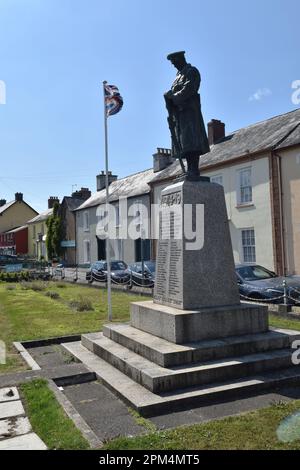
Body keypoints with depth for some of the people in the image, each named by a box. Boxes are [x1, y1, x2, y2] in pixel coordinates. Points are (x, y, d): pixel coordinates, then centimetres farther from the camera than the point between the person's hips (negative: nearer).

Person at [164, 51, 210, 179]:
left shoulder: (192, 71, 3)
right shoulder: (179, 75, 28)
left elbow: (188, 90, -11)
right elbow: (173, 92, 21)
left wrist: (172, 97, -7)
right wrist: (169, 95, 1)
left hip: (189, 109, -8)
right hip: (179, 112, 8)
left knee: (191, 141, -16)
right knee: (184, 143, 0)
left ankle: (194, 171, -20)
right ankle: (190, 170, -2)